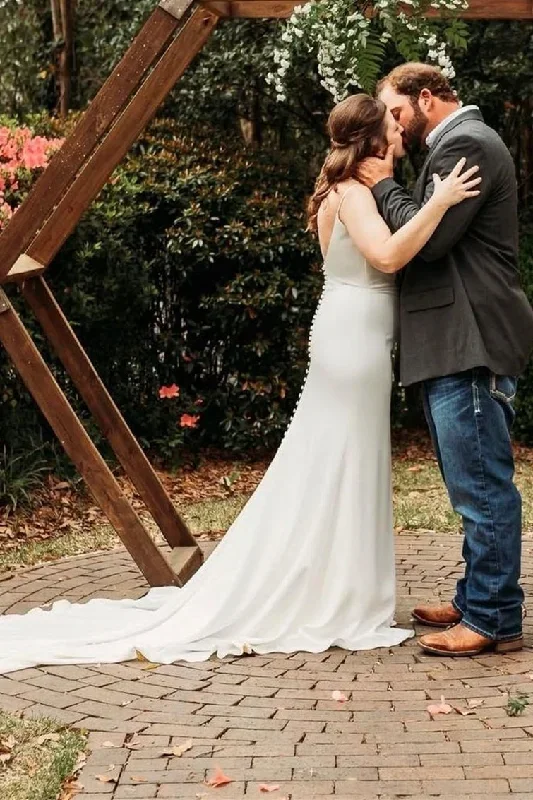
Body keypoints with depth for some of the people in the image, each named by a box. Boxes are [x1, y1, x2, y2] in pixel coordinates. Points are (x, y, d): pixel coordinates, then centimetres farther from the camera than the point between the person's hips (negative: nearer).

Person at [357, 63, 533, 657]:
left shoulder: (466, 143, -11)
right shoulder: (457, 144, 21)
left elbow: (428, 237, -19)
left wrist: (384, 186, -6)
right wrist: (387, 191, 10)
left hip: (471, 346, -11)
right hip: (456, 345, 11)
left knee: (482, 485, -6)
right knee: (475, 485, 15)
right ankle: (476, 601, 25)